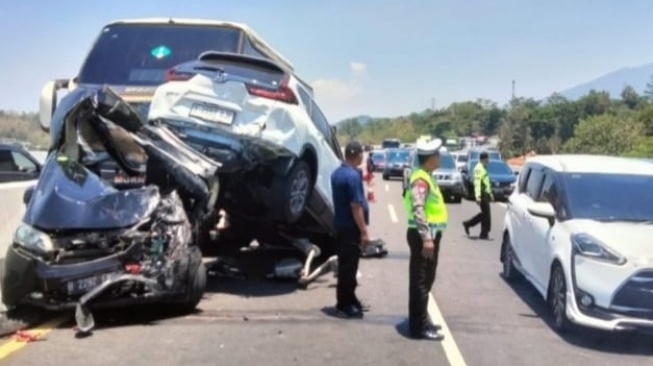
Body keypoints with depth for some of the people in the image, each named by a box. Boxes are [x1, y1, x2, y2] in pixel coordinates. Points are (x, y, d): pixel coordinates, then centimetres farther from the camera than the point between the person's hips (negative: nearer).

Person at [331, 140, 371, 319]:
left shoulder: (336, 173, 9)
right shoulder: (353, 175, -20)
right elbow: (356, 206, -22)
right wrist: (364, 231, -19)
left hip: (341, 225, 10)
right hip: (351, 227, -10)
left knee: (345, 265, 16)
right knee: (348, 266, -2)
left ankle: (349, 300, 27)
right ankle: (344, 305, 5)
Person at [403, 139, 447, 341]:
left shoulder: (426, 177, 15)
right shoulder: (420, 179, -17)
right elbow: (418, 210, -25)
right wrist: (426, 238, -28)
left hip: (430, 234, 10)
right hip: (423, 236, -10)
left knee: (426, 280, 16)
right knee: (420, 281, -5)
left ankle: (421, 320, 26)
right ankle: (419, 326, -1)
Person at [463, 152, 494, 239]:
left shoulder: (484, 168, 19)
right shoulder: (478, 168, -13)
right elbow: (477, 183, -21)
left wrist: (490, 194, 26)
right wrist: (478, 196, -27)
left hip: (486, 193, 10)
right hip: (482, 194, -10)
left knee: (485, 214, 14)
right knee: (486, 214, -5)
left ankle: (467, 224, 22)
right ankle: (484, 234, 2)